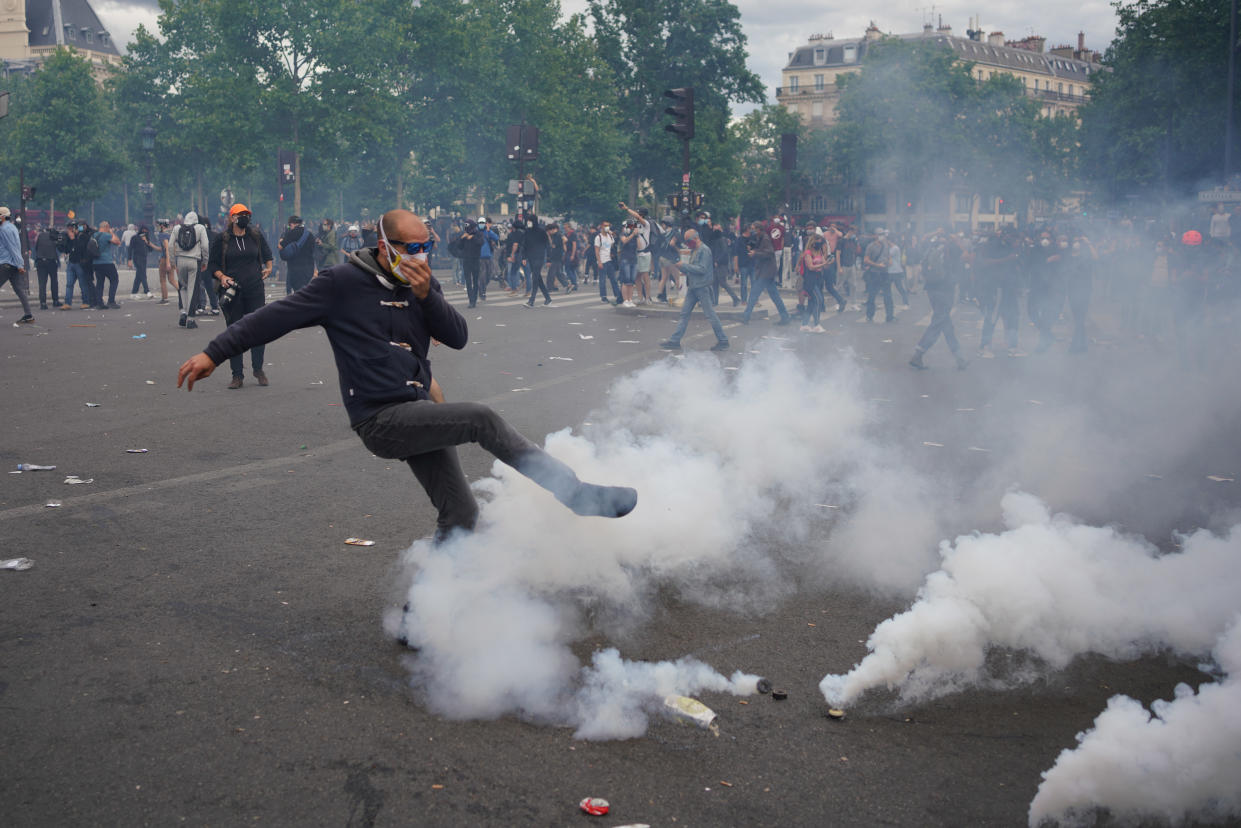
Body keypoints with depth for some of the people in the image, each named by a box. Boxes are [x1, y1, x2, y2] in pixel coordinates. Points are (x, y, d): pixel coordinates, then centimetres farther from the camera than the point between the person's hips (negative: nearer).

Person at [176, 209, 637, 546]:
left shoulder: (422, 284, 11)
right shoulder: (344, 283, -6)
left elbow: (458, 338, 3)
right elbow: (278, 317, -4)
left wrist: (426, 295, -12)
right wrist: (214, 353, -7)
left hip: (418, 413, 8)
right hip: (381, 419, -8)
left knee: (459, 515, 6)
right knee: (481, 419, -23)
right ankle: (575, 493, -15)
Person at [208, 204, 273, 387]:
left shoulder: (255, 236, 8)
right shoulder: (222, 240, 2)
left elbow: (267, 253, 25)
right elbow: (213, 264, 5)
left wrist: (268, 267, 12)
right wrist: (222, 277, -12)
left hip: (255, 290, 1)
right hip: (232, 292, -1)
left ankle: (258, 368, 19)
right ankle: (237, 375, 9)